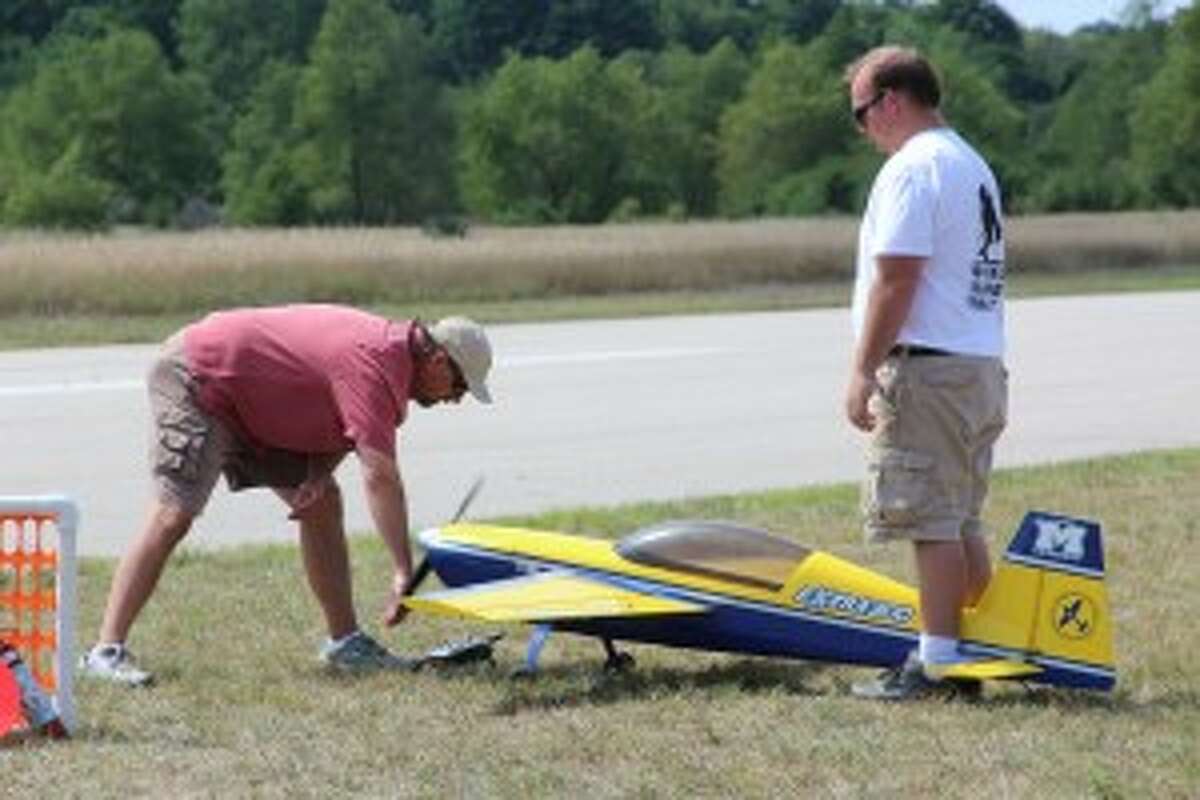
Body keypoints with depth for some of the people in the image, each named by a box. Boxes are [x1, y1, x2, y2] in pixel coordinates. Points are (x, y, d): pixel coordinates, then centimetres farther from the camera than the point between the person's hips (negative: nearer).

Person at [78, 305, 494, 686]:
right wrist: (404, 572, -34)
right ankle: (107, 650, -21)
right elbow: (380, 476, -34)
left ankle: (344, 641, 9)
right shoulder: (373, 364, -28)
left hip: (247, 404, 10)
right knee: (174, 515, -20)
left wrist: (318, 473, -7)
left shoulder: (390, 345, 3)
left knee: (323, 502, 5)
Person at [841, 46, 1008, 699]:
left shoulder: (911, 168, -12)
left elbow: (895, 280, -18)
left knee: (932, 521, -7)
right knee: (962, 523, 14)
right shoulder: (972, 164, 19)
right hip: (982, 365, 10)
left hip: (928, 369, -10)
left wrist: (863, 372, -16)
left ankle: (936, 661, -6)